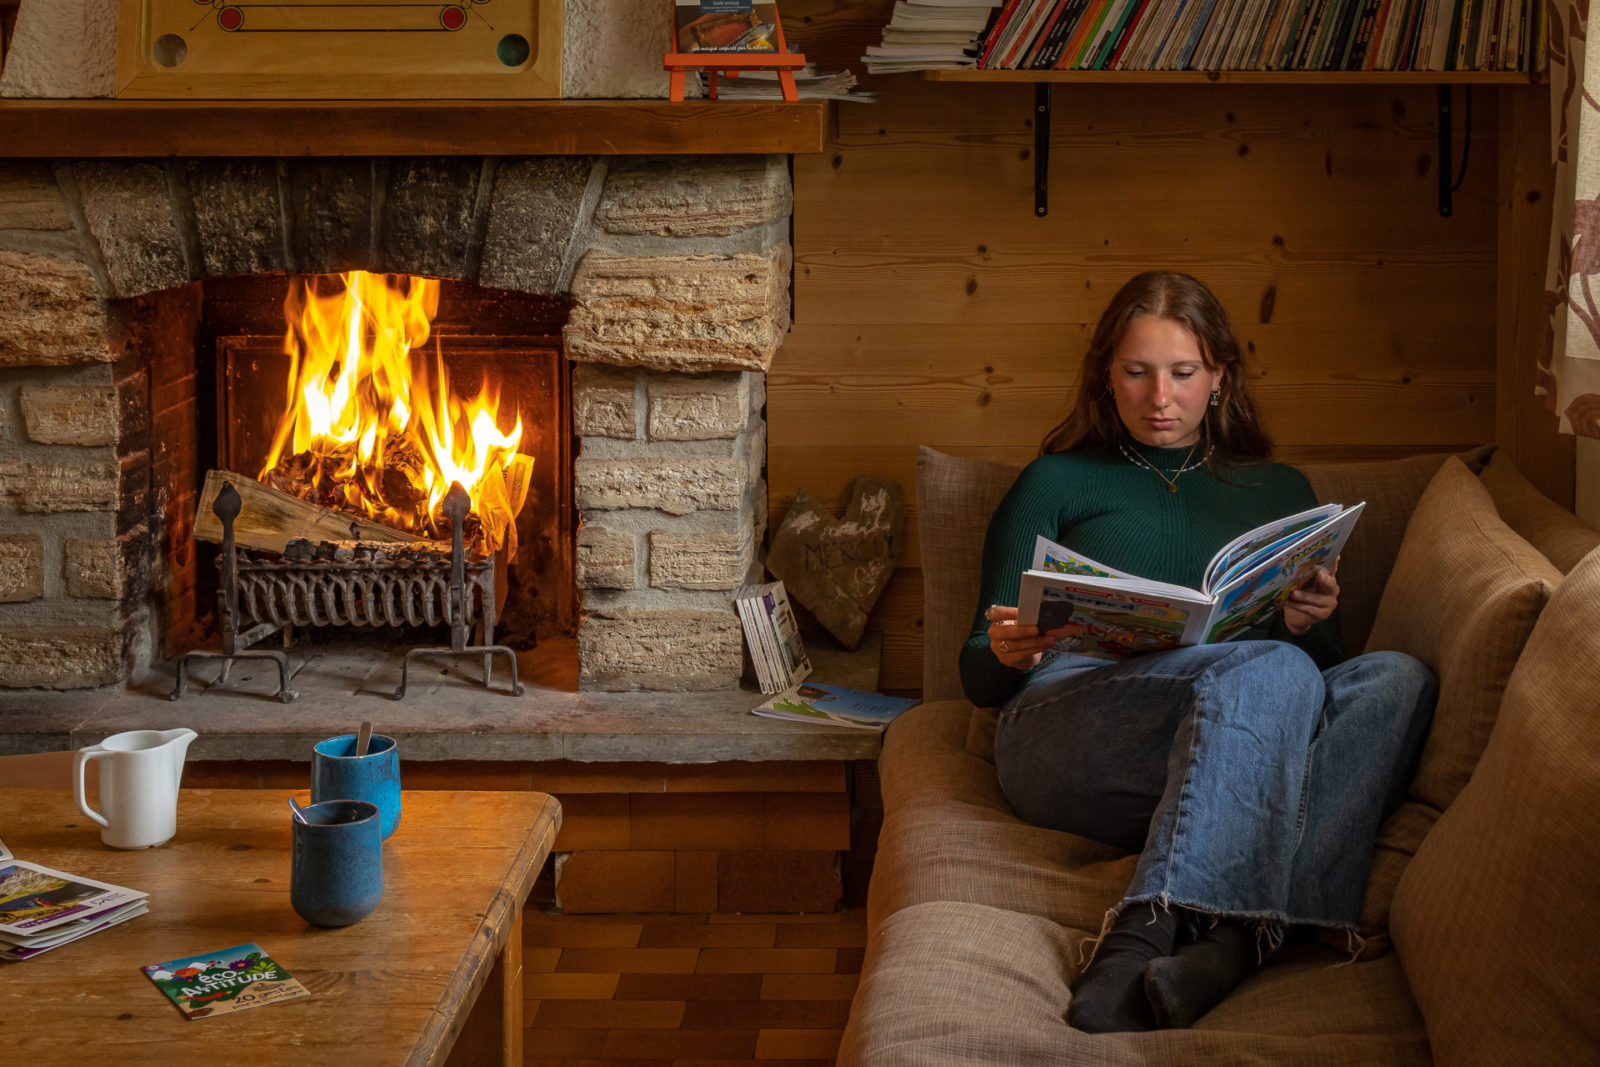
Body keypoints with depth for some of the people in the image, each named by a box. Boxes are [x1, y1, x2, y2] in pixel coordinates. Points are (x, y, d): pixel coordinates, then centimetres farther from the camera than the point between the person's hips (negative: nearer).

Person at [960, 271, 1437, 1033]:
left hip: (1244, 756, 3)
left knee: (1395, 679, -27)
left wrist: (1312, 625, -3)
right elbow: (979, 677, 15)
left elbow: (1325, 663, 22)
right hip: (1067, 726, -3)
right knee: (1272, 672, -32)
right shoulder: (1058, 482, 21)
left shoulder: (1279, 492, 27)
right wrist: (1010, 657, -10)